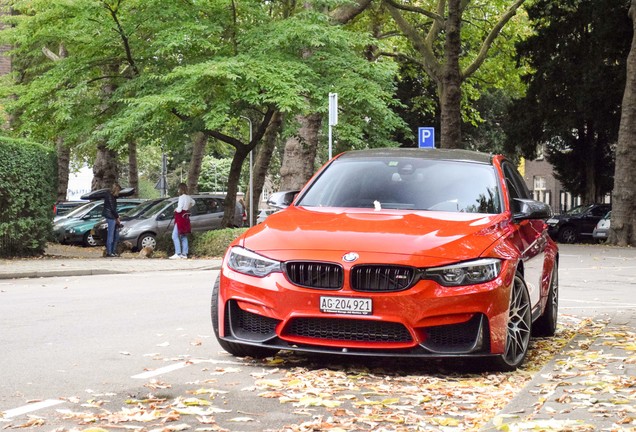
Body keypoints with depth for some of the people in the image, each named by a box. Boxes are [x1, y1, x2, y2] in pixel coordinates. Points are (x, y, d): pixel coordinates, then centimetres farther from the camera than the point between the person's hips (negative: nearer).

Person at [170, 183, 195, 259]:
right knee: (184, 237, 13)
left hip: (181, 218, -9)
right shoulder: (188, 197, 9)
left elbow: (179, 210, -20)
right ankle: (184, 254, 13)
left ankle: (178, 254, -15)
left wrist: (176, 209, 0)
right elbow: (193, 202, 33)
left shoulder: (182, 197, -17)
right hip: (186, 218, 9)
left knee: (175, 236, -8)